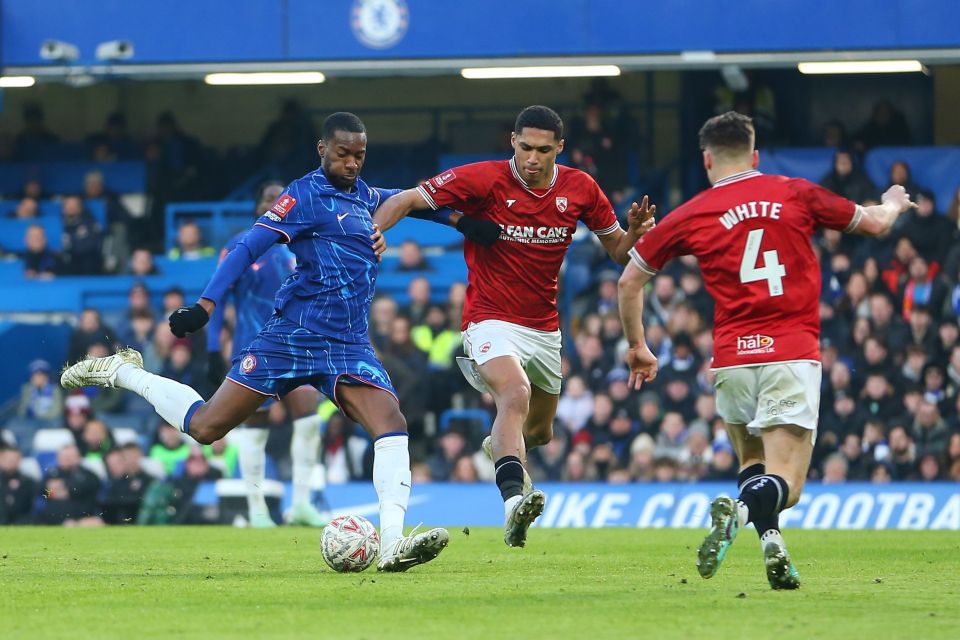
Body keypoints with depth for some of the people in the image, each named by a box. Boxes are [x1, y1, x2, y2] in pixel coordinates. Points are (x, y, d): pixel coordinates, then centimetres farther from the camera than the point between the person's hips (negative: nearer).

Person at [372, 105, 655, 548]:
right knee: (516, 392, -35)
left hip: (544, 326, 6)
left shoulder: (579, 188, -2)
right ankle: (512, 499, -48)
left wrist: (635, 230, -15)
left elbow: (617, 250, 8)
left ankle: (498, 445, 56)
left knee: (539, 432, 20)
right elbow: (407, 200, -15)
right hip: (492, 321, -6)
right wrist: (371, 231, -34)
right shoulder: (484, 179, -14)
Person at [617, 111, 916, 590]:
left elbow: (629, 281, 14)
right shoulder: (796, 194, 7)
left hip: (733, 358, 1)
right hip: (793, 354, -1)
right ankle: (742, 511, -37)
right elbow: (875, 224, 19)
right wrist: (894, 204, 43)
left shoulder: (689, 217, 7)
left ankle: (772, 545, -2)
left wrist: (637, 347, 29)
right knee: (784, 483, -3)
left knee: (751, 459, 24)